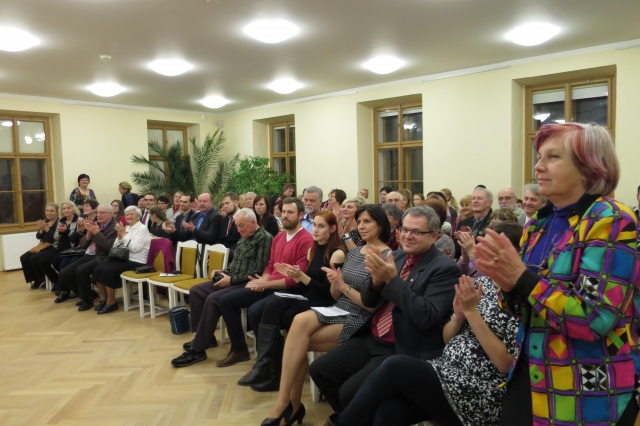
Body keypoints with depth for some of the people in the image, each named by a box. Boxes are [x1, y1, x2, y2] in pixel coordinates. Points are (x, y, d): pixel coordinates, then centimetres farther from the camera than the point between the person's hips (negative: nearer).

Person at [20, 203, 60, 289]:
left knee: (34, 259, -24)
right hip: (43, 246, 9)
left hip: (54, 248, -9)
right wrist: (41, 229, -10)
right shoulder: (45, 221, 14)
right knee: (24, 258, -4)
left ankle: (40, 280, 0)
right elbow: (38, 236, 9)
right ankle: (35, 279, 8)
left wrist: (46, 227, -23)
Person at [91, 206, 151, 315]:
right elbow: (115, 247, 13)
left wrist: (124, 234, -13)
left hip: (136, 261, -7)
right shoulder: (126, 228, 16)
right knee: (98, 269, -15)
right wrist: (119, 236, -4)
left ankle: (111, 302, -11)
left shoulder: (143, 228, -4)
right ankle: (105, 299, 2)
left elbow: (135, 248, -17)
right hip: (122, 258, 7)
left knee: (108, 270, -27)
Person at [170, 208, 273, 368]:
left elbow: (259, 272, -19)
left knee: (213, 299, -28)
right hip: (233, 280, 10)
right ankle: (205, 337, 9)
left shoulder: (264, 238, -12)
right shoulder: (243, 238, 16)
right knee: (195, 291, 1)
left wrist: (232, 279, -19)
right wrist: (222, 272, 4)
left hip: (247, 284, -10)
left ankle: (198, 350, -17)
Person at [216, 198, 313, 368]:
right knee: (226, 300, 4)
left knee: (255, 310, -32)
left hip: (289, 290, -9)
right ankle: (239, 349, 16)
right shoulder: (278, 237, 14)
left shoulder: (306, 240, -15)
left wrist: (265, 284, -17)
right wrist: (261, 281, -4)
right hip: (269, 286, 9)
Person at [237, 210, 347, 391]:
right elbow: (306, 289, 13)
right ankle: (266, 370, -12)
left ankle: (265, 369, -8)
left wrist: (301, 276, -20)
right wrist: (293, 276, -4)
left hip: (324, 306, -7)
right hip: (308, 301, 7)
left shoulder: (337, 253, -10)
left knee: (273, 308, -21)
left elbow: (328, 292, -15)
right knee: (272, 304, -20)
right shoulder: (312, 250, 13)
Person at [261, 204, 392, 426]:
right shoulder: (354, 252, 13)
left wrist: (344, 286, -17)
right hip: (337, 311, 6)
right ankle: (290, 403, -11)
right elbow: (335, 295, 13)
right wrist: (335, 283, -9)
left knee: (297, 341, -21)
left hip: (360, 322, -6)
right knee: (300, 320, -24)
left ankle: (290, 403, -3)